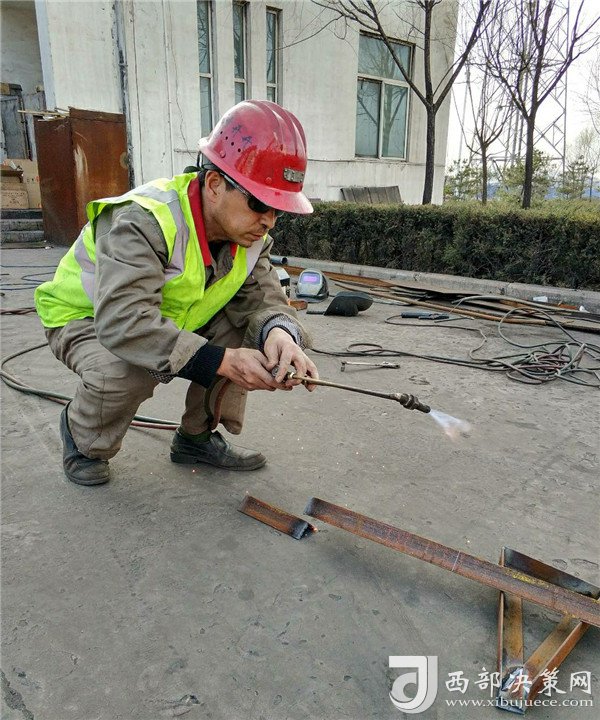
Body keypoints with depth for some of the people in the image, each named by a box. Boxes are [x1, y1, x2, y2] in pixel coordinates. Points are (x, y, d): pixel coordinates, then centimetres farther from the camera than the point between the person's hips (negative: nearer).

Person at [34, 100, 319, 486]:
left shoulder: (249, 231, -10)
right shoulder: (143, 222, -35)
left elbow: (261, 295, -15)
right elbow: (125, 321, -45)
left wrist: (277, 332, -39)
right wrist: (221, 362, -49)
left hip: (169, 319, 6)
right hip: (85, 319, -6)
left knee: (256, 329, -12)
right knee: (126, 371, -38)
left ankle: (197, 437, 4)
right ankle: (83, 439, -1)